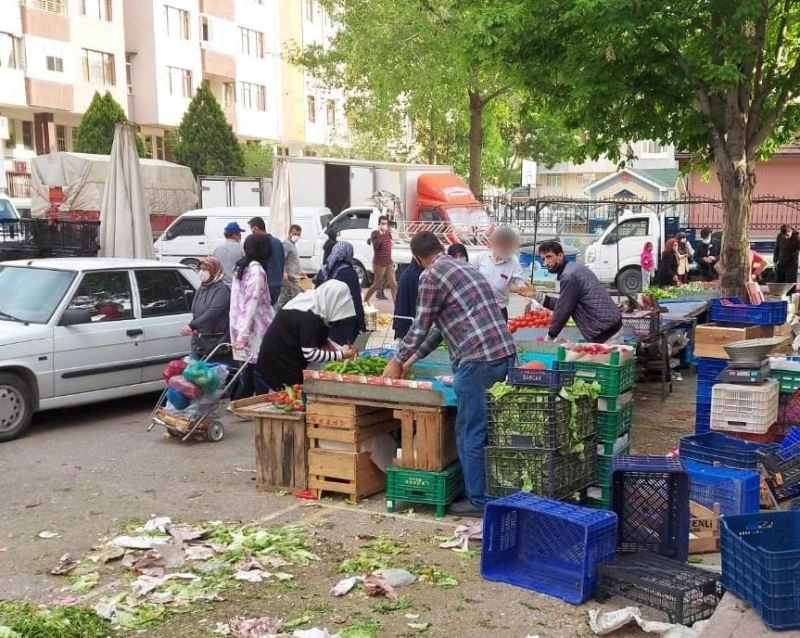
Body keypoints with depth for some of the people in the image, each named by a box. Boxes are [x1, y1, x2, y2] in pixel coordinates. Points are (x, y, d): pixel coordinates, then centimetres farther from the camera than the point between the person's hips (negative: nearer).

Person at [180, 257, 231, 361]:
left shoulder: (222, 289, -11)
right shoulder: (201, 289, 14)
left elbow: (213, 312, -22)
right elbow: (195, 313, 17)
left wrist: (192, 326, -24)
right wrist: (193, 328, -4)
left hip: (217, 344, -8)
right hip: (199, 342, 8)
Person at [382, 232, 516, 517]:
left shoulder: (431, 275, -3)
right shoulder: (466, 267, 24)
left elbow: (421, 326, 1)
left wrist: (398, 361, 15)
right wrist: (413, 357, 31)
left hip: (478, 360, -9)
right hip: (505, 354, 9)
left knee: (470, 434, 2)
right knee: (489, 428, 16)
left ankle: (478, 501, 8)